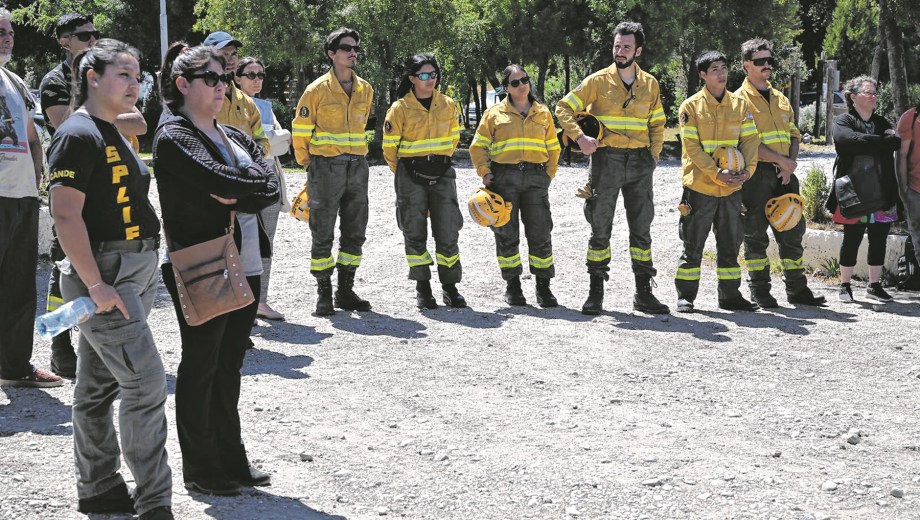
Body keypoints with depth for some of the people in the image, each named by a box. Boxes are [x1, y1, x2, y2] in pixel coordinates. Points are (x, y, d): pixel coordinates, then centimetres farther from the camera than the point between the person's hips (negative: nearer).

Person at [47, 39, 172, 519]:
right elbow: (66, 214, -20)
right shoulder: (77, 136, -14)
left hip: (134, 271, 9)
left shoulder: (113, 134, 16)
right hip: (103, 273, -9)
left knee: (98, 384, 14)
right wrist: (94, 284, -23)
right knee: (146, 380, -10)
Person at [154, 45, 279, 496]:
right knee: (200, 367, 2)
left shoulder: (235, 137, 15)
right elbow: (222, 182, -22)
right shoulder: (173, 137, -8)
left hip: (245, 267, 7)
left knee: (229, 365, 14)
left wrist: (239, 196, -15)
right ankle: (199, 468, 12)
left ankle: (231, 458, 23)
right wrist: (254, 185, -5)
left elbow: (271, 187, 1)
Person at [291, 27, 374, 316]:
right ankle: (324, 293, 7)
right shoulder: (317, 90, -8)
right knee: (323, 232, 0)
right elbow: (300, 130, -2)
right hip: (326, 167, -5)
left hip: (357, 167, 5)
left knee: (355, 232, 9)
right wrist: (307, 163, 2)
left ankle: (346, 290, 19)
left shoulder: (365, 90, 8)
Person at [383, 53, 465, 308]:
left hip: (442, 174, 3)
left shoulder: (448, 105, 4)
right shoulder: (400, 108, -6)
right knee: (415, 232, 2)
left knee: (448, 232, 2)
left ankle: (450, 287, 12)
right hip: (411, 175, -2)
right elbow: (389, 146, 2)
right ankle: (422, 288, 10)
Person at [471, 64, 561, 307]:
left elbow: (553, 147, 19)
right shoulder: (495, 113, 7)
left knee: (540, 232, -2)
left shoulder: (543, 113, 14)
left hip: (536, 177, 1)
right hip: (504, 176, -1)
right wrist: (485, 172, -4)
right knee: (507, 233, 2)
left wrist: (549, 173, 7)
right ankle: (512, 285, 13)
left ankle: (543, 286, 7)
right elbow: (478, 146, 8)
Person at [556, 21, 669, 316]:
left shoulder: (650, 84, 9)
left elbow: (657, 123, 18)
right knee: (600, 227, 1)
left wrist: (654, 154, 5)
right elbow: (564, 108, -1)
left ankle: (644, 292, 15)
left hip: (639, 163, 3)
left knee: (641, 228, 7)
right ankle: (595, 291, 9)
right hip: (606, 160, -3)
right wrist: (579, 138, -15)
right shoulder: (599, 81, -2)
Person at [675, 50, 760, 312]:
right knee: (693, 245, 1)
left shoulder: (740, 104, 8)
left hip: (732, 188, 4)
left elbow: (750, 139, 5)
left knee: (730, 244, 11)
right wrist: (716, 173, -21)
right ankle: (686, 296, 9)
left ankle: (730, 295, 20)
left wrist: (748, 168, -13)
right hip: (700, 187, -4)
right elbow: (692, 146, -11)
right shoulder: (691, 106, -5)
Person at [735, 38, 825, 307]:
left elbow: (794, 134, 17)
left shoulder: (781, 99, 18)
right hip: (756, 174, -6)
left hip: (784, 174, 6)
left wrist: (791, 162, -2)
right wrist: (780, 160, -16)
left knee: (792, 230, 8)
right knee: (756, 233, -1)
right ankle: (759, 290, 7)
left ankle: (797, 288, 15)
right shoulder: (741, 99, -4)